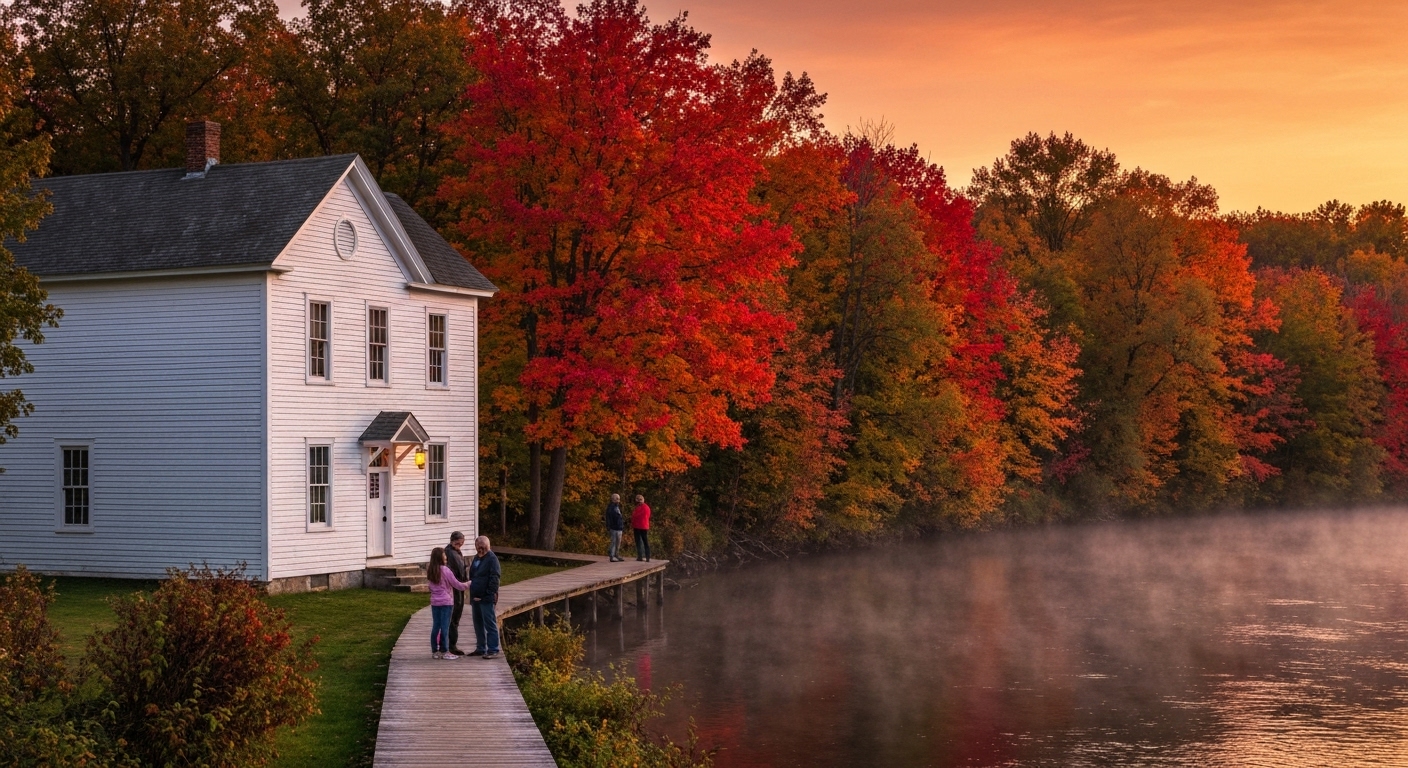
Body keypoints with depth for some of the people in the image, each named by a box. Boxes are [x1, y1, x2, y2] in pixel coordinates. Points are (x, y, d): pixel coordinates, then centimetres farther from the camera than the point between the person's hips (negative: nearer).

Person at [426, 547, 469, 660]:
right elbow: (457, 584, -8)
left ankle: (434, 651, 12)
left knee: (435, 626, 9)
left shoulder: (430, 571, 5)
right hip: (446, 602, -6)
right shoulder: (445, 571, -13)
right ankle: (444, 652, 3)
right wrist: (467, 585, 11)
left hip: (434, 602, 6)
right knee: (445, 627, -1)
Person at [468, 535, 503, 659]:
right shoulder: (476, 558, 16)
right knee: (478, 625, 14)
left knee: (490, 624, -6)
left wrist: (492, 593, -21)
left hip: (486, 598, -9)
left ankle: (493, 650, -4)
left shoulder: (492, 559, -10)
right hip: (475, 597, 9)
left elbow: (494, 578, -16)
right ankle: (480, 648, 23)